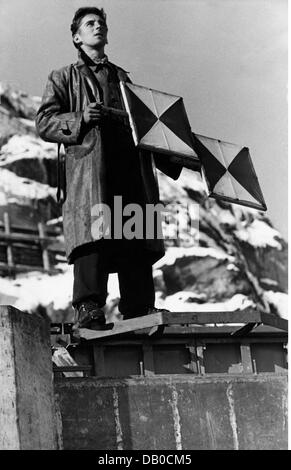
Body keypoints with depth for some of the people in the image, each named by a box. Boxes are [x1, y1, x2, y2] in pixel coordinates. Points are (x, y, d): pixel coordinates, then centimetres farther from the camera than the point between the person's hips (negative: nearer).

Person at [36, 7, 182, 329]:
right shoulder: (63, 78, 22)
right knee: (93, 232, -22)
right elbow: (44, 123, 8)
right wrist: (79, 119, -11)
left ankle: (140, 311, -9)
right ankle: (88, 309, -29)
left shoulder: (123, 78, 34)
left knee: (138, 239, -8)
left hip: (130, 164, 4)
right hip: (86, 161, -4)